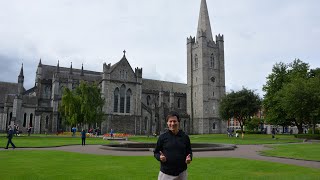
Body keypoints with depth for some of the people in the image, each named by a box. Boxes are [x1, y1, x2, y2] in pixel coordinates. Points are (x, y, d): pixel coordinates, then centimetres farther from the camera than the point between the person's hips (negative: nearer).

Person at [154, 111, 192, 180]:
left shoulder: (185, 137, 3)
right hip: (165, 173, -2)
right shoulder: (162, 137, -2)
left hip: (181, 173, 2)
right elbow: (156, 152, 4)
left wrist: (189, 158, -9)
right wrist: (160, 157, -16)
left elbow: (189, 151, 12)